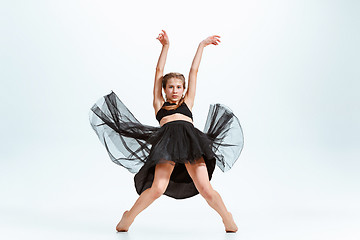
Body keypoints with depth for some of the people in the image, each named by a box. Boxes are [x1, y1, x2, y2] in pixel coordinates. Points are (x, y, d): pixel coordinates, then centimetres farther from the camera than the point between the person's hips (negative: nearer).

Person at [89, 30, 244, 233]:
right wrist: (166, 46, 32)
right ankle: (128, 217, 10)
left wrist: (202, 46, 44)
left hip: (190, 140, 1)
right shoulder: (160, 105, 28)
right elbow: (159, 72, 30)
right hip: (167, 141, -1)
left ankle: (227, 219, 14)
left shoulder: (187, 103, 31)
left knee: (205, 189, -10)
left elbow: (194, 71, 35)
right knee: (157, 188, -15)